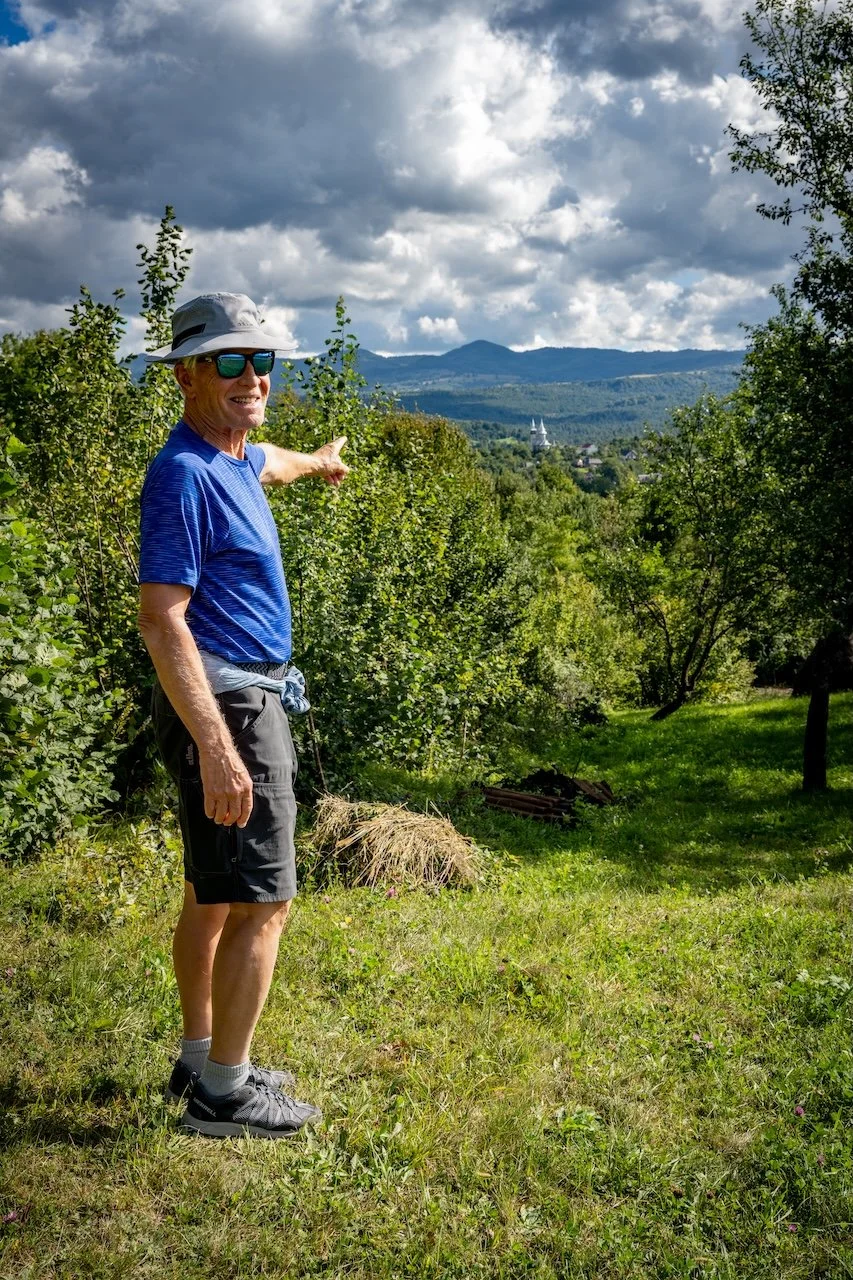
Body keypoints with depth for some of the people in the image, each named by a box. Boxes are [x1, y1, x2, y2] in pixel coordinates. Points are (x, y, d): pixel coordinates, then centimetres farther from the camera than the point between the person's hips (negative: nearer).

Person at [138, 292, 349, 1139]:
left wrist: (317, 461, 60)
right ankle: (223, 1095, 8)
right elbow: (161, 620, -24)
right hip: (226, 707, -10)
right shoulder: (184, 474, -19)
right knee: (261, 903, -4)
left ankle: (200, 1061, 29)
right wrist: (217, 749, -29)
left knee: (212, 893, 16)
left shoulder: (232, 458, 11)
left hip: (242, 699, 10)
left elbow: (268, 464, 38)